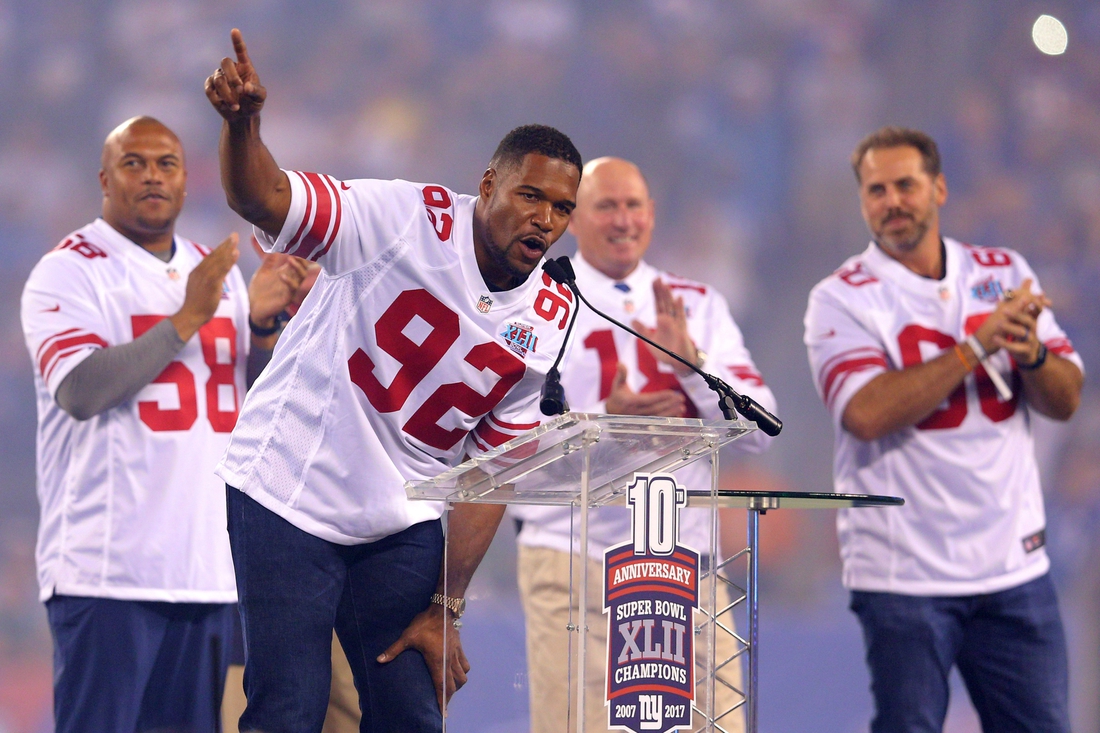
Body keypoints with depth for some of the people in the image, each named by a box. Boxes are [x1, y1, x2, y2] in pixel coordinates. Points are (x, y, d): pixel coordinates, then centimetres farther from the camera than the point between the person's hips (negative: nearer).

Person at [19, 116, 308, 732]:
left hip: (208, 566, 6)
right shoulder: (68, 272, -3)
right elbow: (79, 391, -17)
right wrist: (188, 318, -19)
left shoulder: (219, 272, 17)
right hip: (105, 567, -6)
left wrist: (264, 322, -1)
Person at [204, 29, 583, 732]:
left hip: (405, 527, 5)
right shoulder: (407, 218, -12)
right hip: (286, 497, -5)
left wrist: (445, 607, 0)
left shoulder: (548, 322, 2)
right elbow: (265, 200, -23)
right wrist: (242, 125, -45)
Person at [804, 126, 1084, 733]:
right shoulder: (842, 298, -4)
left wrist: (1032, 353, -15)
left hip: (1014, 563, 4)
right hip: (903, 574, -4)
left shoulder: (1005, 274, 9)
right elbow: (866, 413, -20)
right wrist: (978, 345, -18)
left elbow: (1066, 400, 7)